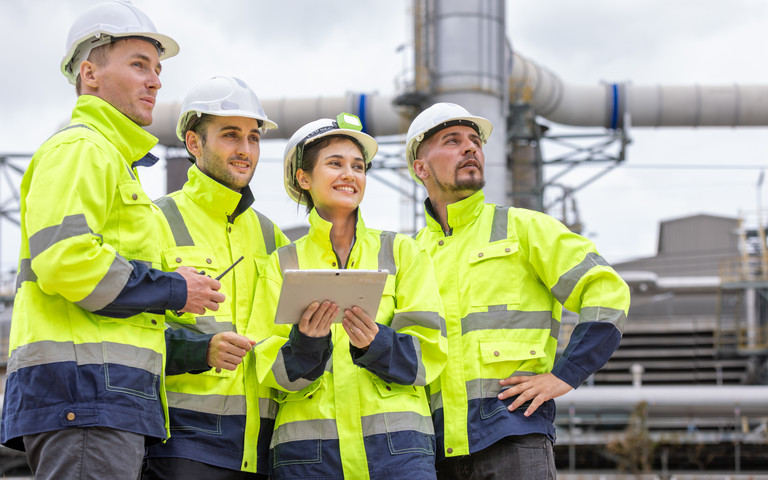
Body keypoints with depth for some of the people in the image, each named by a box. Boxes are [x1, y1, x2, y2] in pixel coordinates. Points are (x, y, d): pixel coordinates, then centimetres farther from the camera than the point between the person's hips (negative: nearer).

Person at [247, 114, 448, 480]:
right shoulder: (281, 264, 12)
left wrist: (374, 344, -15)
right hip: (307, 446, 0)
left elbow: (427, 354, 4)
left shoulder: (402, 252, 12)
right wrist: (305, 340, -14)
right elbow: (272, 374, 5)